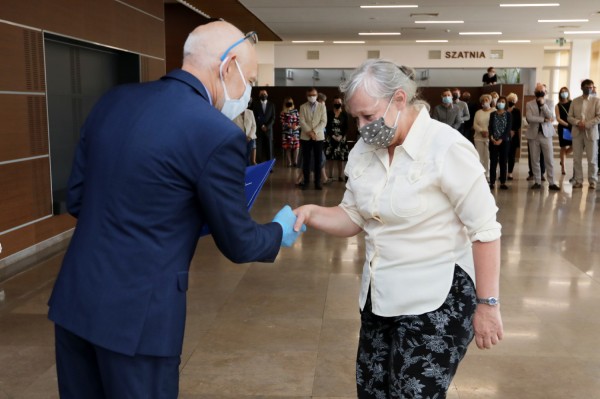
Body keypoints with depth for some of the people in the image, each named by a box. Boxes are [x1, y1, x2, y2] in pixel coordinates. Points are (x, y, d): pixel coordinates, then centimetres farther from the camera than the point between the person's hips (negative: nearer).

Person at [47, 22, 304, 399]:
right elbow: (238, 243, -6)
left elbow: (77, 199, 10)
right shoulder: (219, 134, -16)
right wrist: (281, 231, 14)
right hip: (138, 313, -6)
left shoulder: (114, 100, 3)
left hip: (74, 298, 7)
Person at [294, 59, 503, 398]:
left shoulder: (447, 148, -18)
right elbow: (353, 218, 8)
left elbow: (485, 230, -15)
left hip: (435, 302, -7)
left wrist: (487, 304, -15)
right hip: (379, 297, 7)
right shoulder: (364, 150, 3)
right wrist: (312, 213, -11)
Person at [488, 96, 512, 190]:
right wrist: (492, 138, -14)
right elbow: (490, 127, 3)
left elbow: (508, 128, -5)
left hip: (504, 141, -1)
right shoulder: (492, 114, 8)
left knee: (503, 162, 1)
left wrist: (501, 140, -14)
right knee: (493, 161, -1)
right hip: (493, 141, 1)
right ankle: (492, 182, 2)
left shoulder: (508, 115, 3)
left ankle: (503, 182, 5)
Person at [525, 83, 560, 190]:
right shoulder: (529, 104, 3)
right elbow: (529, 118, -13)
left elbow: (551, 117, -11)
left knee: (549, 159, -2)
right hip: (533, 135, 0)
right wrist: (544, 119, -14)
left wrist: (543, 104, -15)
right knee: (535, 160, 4)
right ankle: (537, 182, 12)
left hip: (546, 134, 0)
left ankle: (551, 183, 2)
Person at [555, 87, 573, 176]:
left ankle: (562, 159, 18)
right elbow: (558, 118, -4)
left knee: (574, 145, -10)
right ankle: (563, 167, 14)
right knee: (563, 147, 4)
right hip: (562, 127, 0)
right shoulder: (558, 106, 3)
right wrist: (567, 124, -17)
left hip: (572, 127, 1)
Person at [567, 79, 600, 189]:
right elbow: (569, 117, 7)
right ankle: (578, 181, 9)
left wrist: (586, 124, -15)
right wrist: (578, 122, -12)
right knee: (576, 159, 2)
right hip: (577, 133, 2)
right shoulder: (575, 101, 10)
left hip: (591, 133, -2)